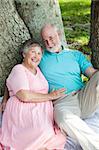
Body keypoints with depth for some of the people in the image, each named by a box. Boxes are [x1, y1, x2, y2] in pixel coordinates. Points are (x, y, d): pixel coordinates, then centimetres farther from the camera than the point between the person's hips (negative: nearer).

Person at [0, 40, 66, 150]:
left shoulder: (37, 69, 22)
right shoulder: (18, 69, -1)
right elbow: (24, 96, -15)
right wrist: (50, 96, -9)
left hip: (43, 111, 7)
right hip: (24, 111, -7)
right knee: (45, 134, -33)